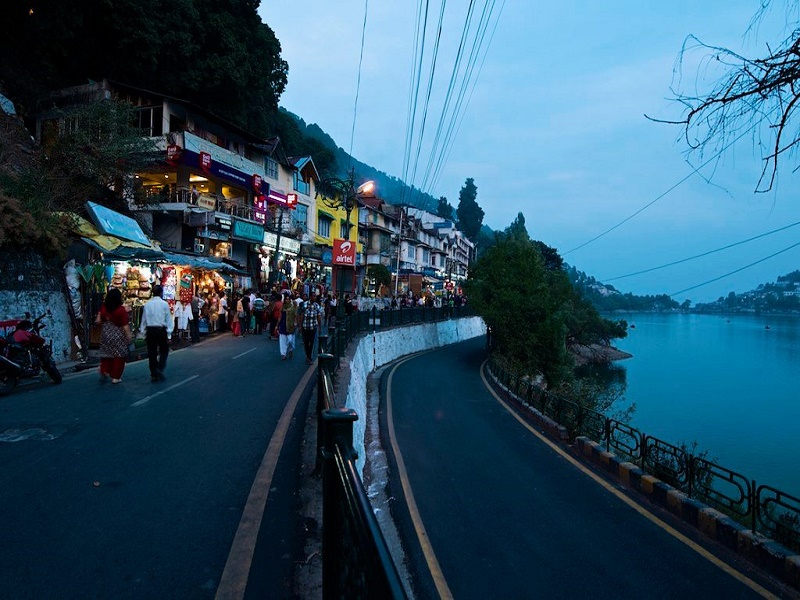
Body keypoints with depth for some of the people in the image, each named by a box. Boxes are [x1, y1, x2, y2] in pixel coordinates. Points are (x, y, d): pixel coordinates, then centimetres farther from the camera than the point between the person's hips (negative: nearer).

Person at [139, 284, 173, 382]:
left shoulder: (147, 304, 4)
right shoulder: (164, 304, -6)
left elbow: (144, 319, 8)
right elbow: (168, 320, -5)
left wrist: (144, 333, 16)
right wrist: (169, 335, 0)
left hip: (150, 330, 3)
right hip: (161, 330, -3)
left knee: (152, 352, 9)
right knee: (164, 351, 11)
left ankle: (154, 374, 13)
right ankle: (160, 369, -7)